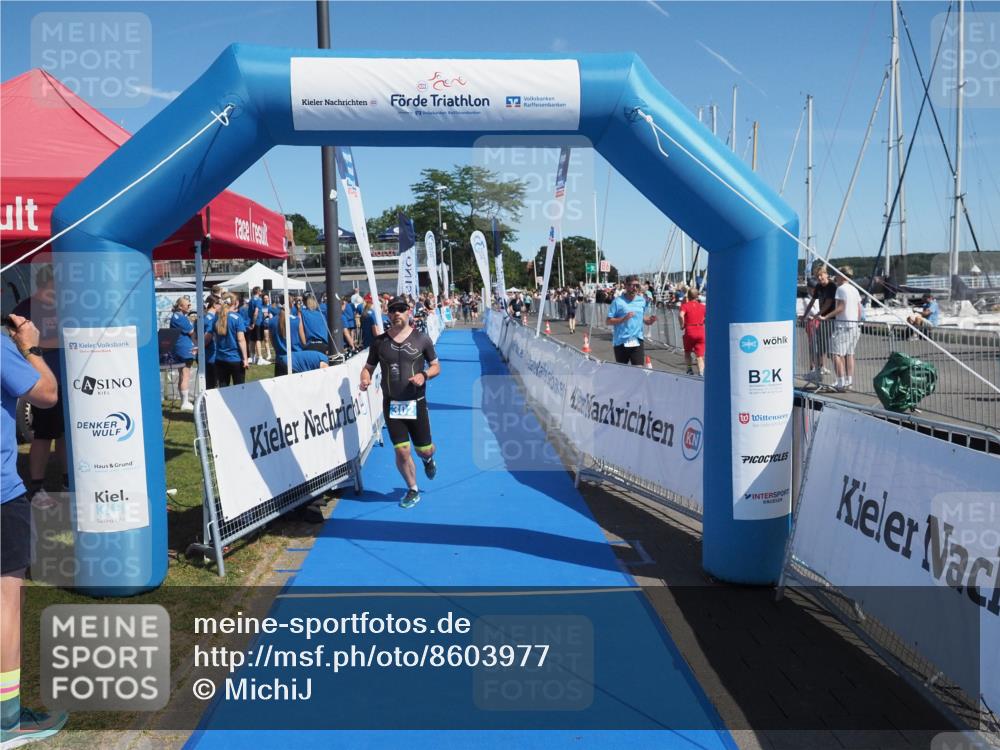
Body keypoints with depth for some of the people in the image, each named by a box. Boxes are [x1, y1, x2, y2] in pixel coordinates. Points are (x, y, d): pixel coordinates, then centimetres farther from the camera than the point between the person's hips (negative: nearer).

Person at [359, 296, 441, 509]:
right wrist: (365, 378, -14)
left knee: (424, 450, 6)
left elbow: (436, 366, 5)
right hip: (392, 405, 1)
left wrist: (424, 375, -17)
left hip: (416, 403, -1)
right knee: (402, 451, -2)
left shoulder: (422, 339, -2)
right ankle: (413, 490, 20)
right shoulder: (379, 342, 1)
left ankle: (428, 460, 46)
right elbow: (368, 367, 9)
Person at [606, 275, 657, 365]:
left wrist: (649, 320, 2)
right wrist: (624, 318, -21)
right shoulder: (618, 301, -6)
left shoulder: (642, 301, 8)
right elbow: (609, 321, -8)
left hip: (637, 341, 3)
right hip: (621, 342, -3)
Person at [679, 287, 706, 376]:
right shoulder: (702, 306, 10)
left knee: (687, 352, 22)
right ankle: (701, 374, -13)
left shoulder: (685, 305, -1)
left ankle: (689, 369, 11)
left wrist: (682, 325, -9)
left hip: (689, 332, -2)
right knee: (700, 356, 1)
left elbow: (681, 315, -21)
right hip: (701, 332, 2)